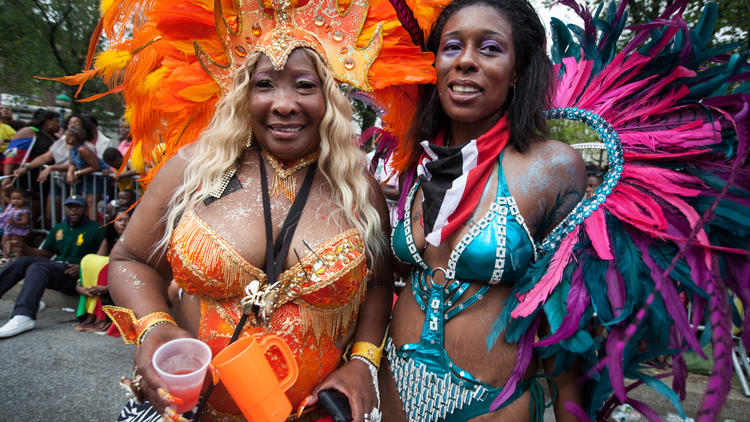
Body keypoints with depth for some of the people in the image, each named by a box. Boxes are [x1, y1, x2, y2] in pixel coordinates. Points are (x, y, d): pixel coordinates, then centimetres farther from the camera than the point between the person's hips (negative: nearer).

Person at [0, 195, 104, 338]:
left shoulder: (95, 229, 2)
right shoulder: (58, 229, 22)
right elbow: (45, 254, 21)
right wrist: (22, 247, 4)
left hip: (73, 274, -7)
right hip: (55, 266, 7)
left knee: (38, 267, -29)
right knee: (21, 262, -11)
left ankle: (23, 317, -48)